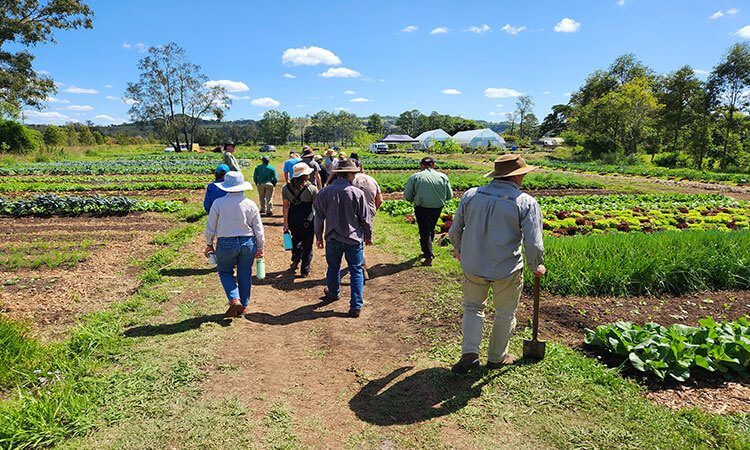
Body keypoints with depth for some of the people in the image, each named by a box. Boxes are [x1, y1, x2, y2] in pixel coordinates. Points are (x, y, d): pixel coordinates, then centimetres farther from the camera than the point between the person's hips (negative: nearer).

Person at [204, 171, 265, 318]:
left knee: (225, 272, 17)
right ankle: (243, 306, 24)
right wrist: (260, 247, 11)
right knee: (245, 274, 14)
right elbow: (258, 229, 1)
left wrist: (209, 245, 12)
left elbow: (210, 227, -2)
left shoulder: (218, 203, -8)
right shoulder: (250, 204, -3)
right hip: (248, 243, 2)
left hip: (226, 244, -2)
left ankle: (235, 300, -3)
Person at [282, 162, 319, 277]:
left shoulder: (286, 188, 0)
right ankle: (304, 271, 13)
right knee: (307, 245, 8)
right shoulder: (312, 189, -10)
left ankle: (295, 260, 19)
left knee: (296, 239, 30)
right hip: (307, 220, -4)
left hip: (293, 219, 4)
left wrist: (285, 222, 1)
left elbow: (286, 206, -1)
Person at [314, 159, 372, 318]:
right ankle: (356, 306, 7)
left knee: (333, 268, 21)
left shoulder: (323, 192, -5)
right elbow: (364, 218, -5)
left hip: (332, 239, 3)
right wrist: (368, 236, 10)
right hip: (354, 239, -2)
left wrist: (319, 237, 13)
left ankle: (333, 293, 45)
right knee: (356, 271, 6)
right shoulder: (357, 193, -12)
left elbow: (319, 217, 2)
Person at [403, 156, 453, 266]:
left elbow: (407, 196, -7)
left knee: (425, 232, 4)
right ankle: (427, 250, 39)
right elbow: (449, 196, 5)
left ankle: (429, 256, -5)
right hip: (438, 208, 4)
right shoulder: (443, 177, 1)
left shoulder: (415, 177, -7)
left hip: (422, 208, -3)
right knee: (431, 229, 23)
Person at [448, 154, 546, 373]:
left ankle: (470, 353, 12)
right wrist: (536, 267, 4)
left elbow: (454, 231, 4)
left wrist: (461, 251, 23)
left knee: (473, 307, 23)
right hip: (507, 270, -2)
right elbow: (533, 244, -15)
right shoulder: (526, 203, -11)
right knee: (505, 314, 19)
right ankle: (497, 357, 34)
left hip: (473, 266, 3)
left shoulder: (471, 195, -2)